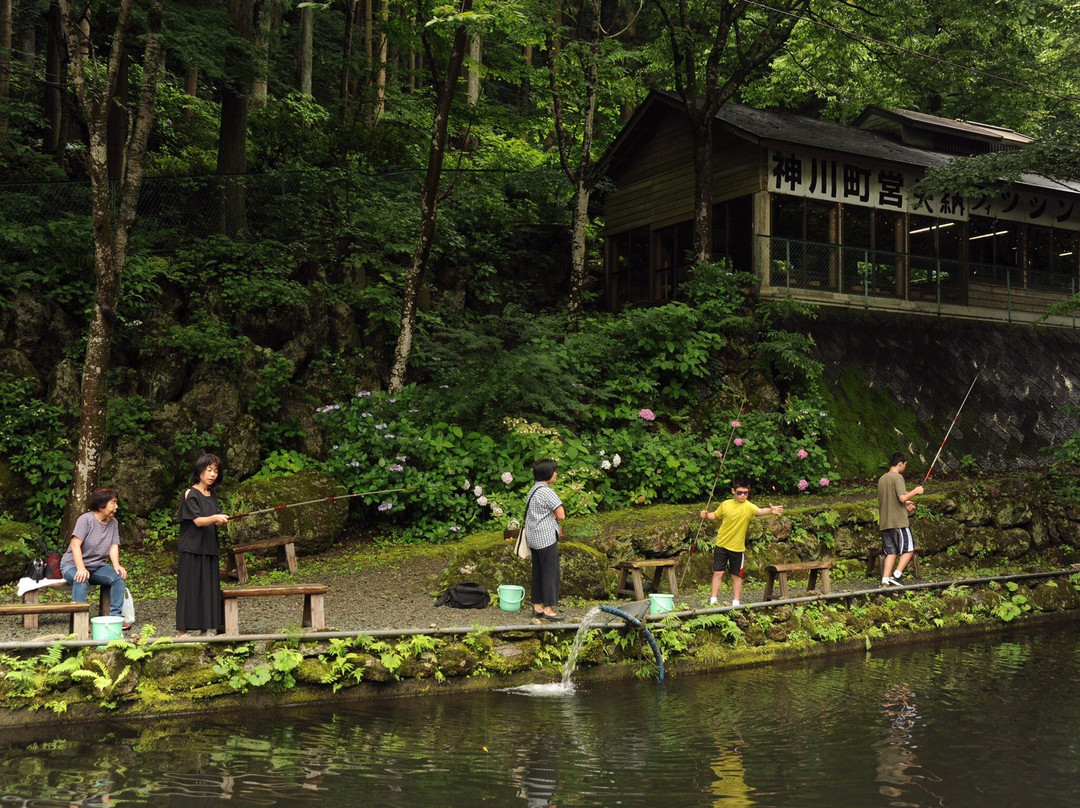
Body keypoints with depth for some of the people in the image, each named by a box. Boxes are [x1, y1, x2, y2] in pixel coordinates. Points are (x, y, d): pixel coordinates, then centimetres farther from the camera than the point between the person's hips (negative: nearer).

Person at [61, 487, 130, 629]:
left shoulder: (113, 523, 7)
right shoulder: (86, 519, -13)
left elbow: (114, 547, 1)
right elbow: (75, 545, -20)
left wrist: (116, 565, -19)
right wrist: (81, 569, -33)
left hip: (97, 566, 5)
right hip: (73, 564, -5)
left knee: (119, 576, -21)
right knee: (81, 580, -37)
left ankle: (115, 616, -19)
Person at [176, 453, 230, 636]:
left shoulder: (212, 496, 15)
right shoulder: (190, 494, -5)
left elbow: (216, 522, 10)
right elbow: (197, 520, -14)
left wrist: (222, 520, -12)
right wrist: (214, 518, -31)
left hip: (209, 548, 7)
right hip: (192, 548, -7)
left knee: (210, 588, 6)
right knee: (190, 588, -6)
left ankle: (206, 628, 13)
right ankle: (182, 631, -2)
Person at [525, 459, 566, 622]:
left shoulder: (532, 490, 14)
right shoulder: (547, 492, -16)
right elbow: (561, 516, -17)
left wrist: (553, 522, 7)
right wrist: (554, 517, 4)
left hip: (533, 538, 9)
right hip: (546, 538, -9)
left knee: (538, 572, 13)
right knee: (550, 573, -3)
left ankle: (537, 607, 17)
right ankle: (548, 609, -2)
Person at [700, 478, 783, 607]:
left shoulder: (748, 506, -15)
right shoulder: (726, 504, -2)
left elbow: (759, 511, -38)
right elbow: (715, 515, 16)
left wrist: (771, 511, -59)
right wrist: (706, 515, -5)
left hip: (738, 548, -2)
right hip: (721, 544, 2)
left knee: (737, 575, 9)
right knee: (718, 572, 5)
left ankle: (736, 601, 21)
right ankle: (713, 600, 13)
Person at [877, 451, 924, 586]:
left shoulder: (882, 479, 15)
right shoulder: (897, 477, -11)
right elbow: (902, 497, -22)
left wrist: (905, 504, 23)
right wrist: (915, 491, -7)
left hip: (884, 523, 8)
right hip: (898, 522, -7)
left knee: (891, 552, 8)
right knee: (909, 549, 2)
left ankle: (885, 579, -2)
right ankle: (896, 575, -10)